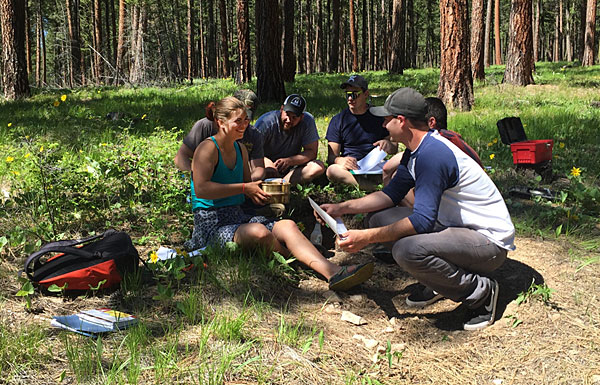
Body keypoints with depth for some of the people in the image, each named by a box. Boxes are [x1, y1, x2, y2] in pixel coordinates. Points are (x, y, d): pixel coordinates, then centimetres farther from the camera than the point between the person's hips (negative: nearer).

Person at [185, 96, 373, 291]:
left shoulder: (240, 149, 17)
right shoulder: (208, 148, -9)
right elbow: (201, 189, -23)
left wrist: (262, 191, 3)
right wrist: (244, 188, -19)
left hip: (239, 216, 7)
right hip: (211, 223, -7)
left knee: (287, 225, -20)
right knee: (258, 231, -37)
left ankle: (333, 272, -38)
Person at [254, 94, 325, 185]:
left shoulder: (308, 121, -10)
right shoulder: (266, 122, -16)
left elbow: (312, 152, -8)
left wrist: (289, 160, -24)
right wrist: (267, 163, -41)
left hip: (291, 169, 3)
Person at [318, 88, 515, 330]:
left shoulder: (432, 155, -25)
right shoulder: (416, 151, 7)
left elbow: (422, 220, -29)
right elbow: (391, 194, 14)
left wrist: (367, 237, -28)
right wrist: (342, 208, 5)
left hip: (489, 241, -10)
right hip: (455, 226, 10)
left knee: (407, 250, -35)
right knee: (380, 218, 4)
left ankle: (479, 290, -10)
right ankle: (437, 285, 11)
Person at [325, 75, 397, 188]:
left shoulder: (379, 116, 13)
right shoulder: (337, 120, 10)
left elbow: (394, 150, 17)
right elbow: (331, 156, 4)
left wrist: (388, 144, -9)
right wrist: (341, 160, -21)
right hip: (350, 169, -1)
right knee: (332, 170, -34)